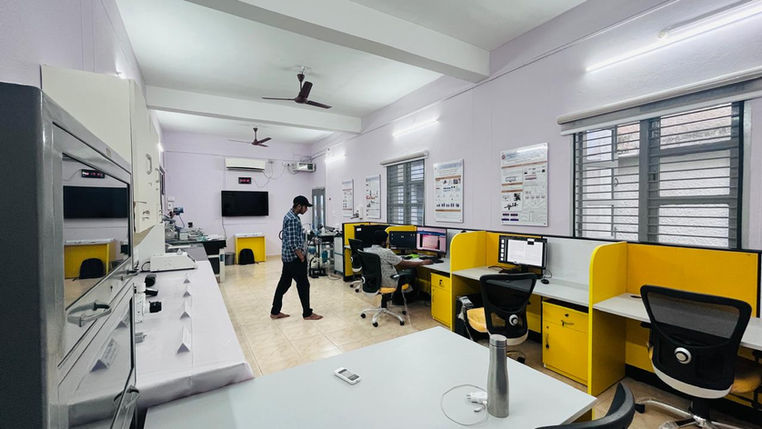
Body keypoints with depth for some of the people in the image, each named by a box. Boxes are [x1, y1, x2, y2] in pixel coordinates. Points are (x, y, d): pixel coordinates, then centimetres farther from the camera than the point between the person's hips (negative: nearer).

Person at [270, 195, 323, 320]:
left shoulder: (289, 216, 12)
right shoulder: (293, 219, -21)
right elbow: (293, 243, -25)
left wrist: (302, 252, 20)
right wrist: (302, 258, -16)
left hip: (288, 257, 10)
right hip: (294, 258, -10)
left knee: (284, 283, 15)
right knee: (303, 285, 0)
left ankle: (275, 312, 23)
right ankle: (307, 313, 11)